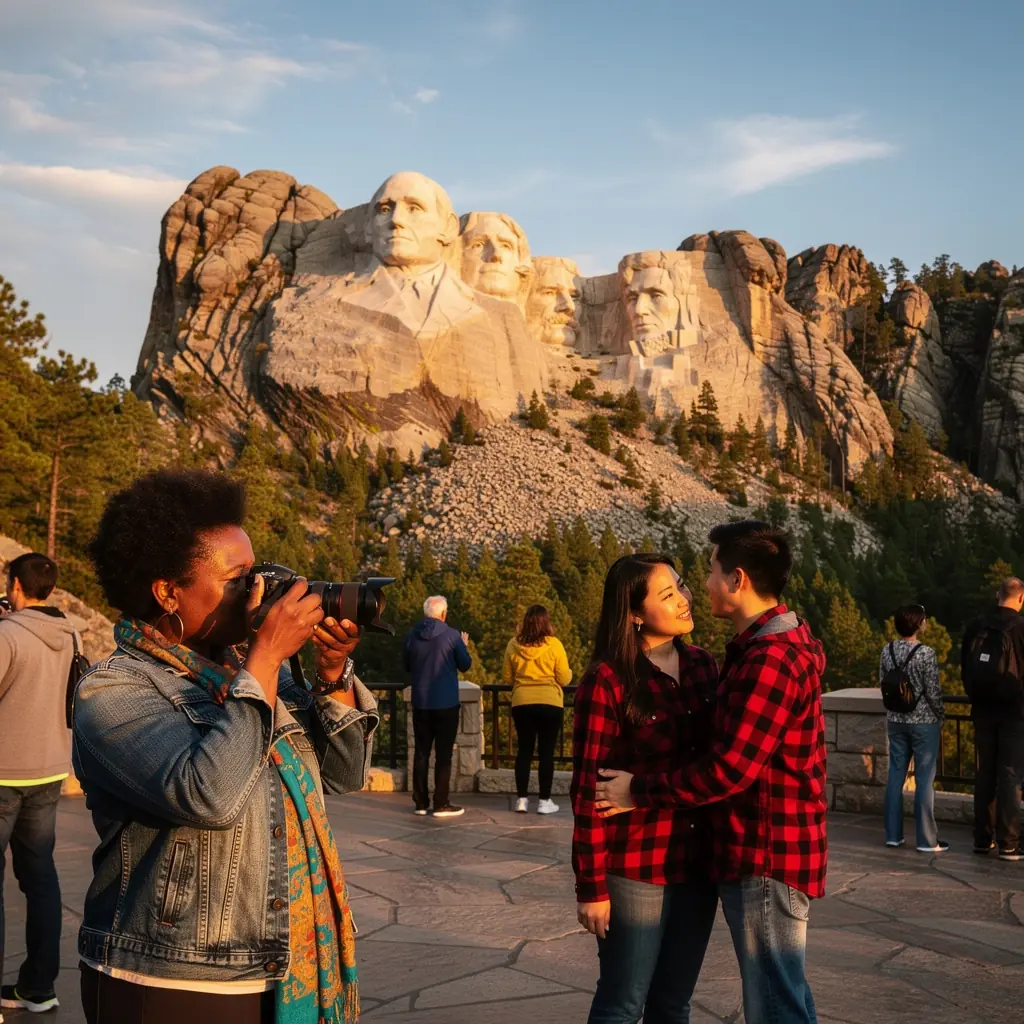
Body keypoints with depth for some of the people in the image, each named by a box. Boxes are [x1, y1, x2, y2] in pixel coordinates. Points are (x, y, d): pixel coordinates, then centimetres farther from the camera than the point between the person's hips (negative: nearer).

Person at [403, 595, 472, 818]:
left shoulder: (412, 636, -2)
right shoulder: (451, 635, -11)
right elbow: (465, 665, -1)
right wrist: (464, 645, 17)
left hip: (421, 703, 3)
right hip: (446, 703, -3)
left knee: (421, 752, 11)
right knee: (443, 753, 2)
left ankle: (420, 802, 13)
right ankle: (441, 804, 2)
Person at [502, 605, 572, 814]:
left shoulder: (513, 644, 0)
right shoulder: (553, 644, -8)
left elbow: (506, 678, 9)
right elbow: (564, 679, -4)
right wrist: (569, 671, 17)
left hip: (521, 704, 2)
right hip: (550, 704, -2)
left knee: (524, 750, 11)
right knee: (546, 752, 4)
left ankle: (522, 799, 13)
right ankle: (545, 801, 6)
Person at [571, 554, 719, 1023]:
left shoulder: (702, 666, 4)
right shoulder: (607, 680, -13)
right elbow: (588, 790, -12)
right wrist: (591, 885, -13)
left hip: (696, 864, 5)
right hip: (636, 870, -5)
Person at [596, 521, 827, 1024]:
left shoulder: (770, 658, -22)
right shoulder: (777, 644, 12)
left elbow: (728, 770, -24)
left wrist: (640, 790, -14)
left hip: (766, 857, -11)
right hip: (768, 850, 11)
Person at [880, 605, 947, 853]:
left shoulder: (887, 651, 1)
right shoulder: (926, 653, -16)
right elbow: (933, 692, -12)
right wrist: (940, 718, 3)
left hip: (896, 721, 5)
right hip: (923, 721, -5)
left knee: (896, 776, 10)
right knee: (924, 779, 0)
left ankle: (893, 834, 14)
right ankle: (927, 840, 4)